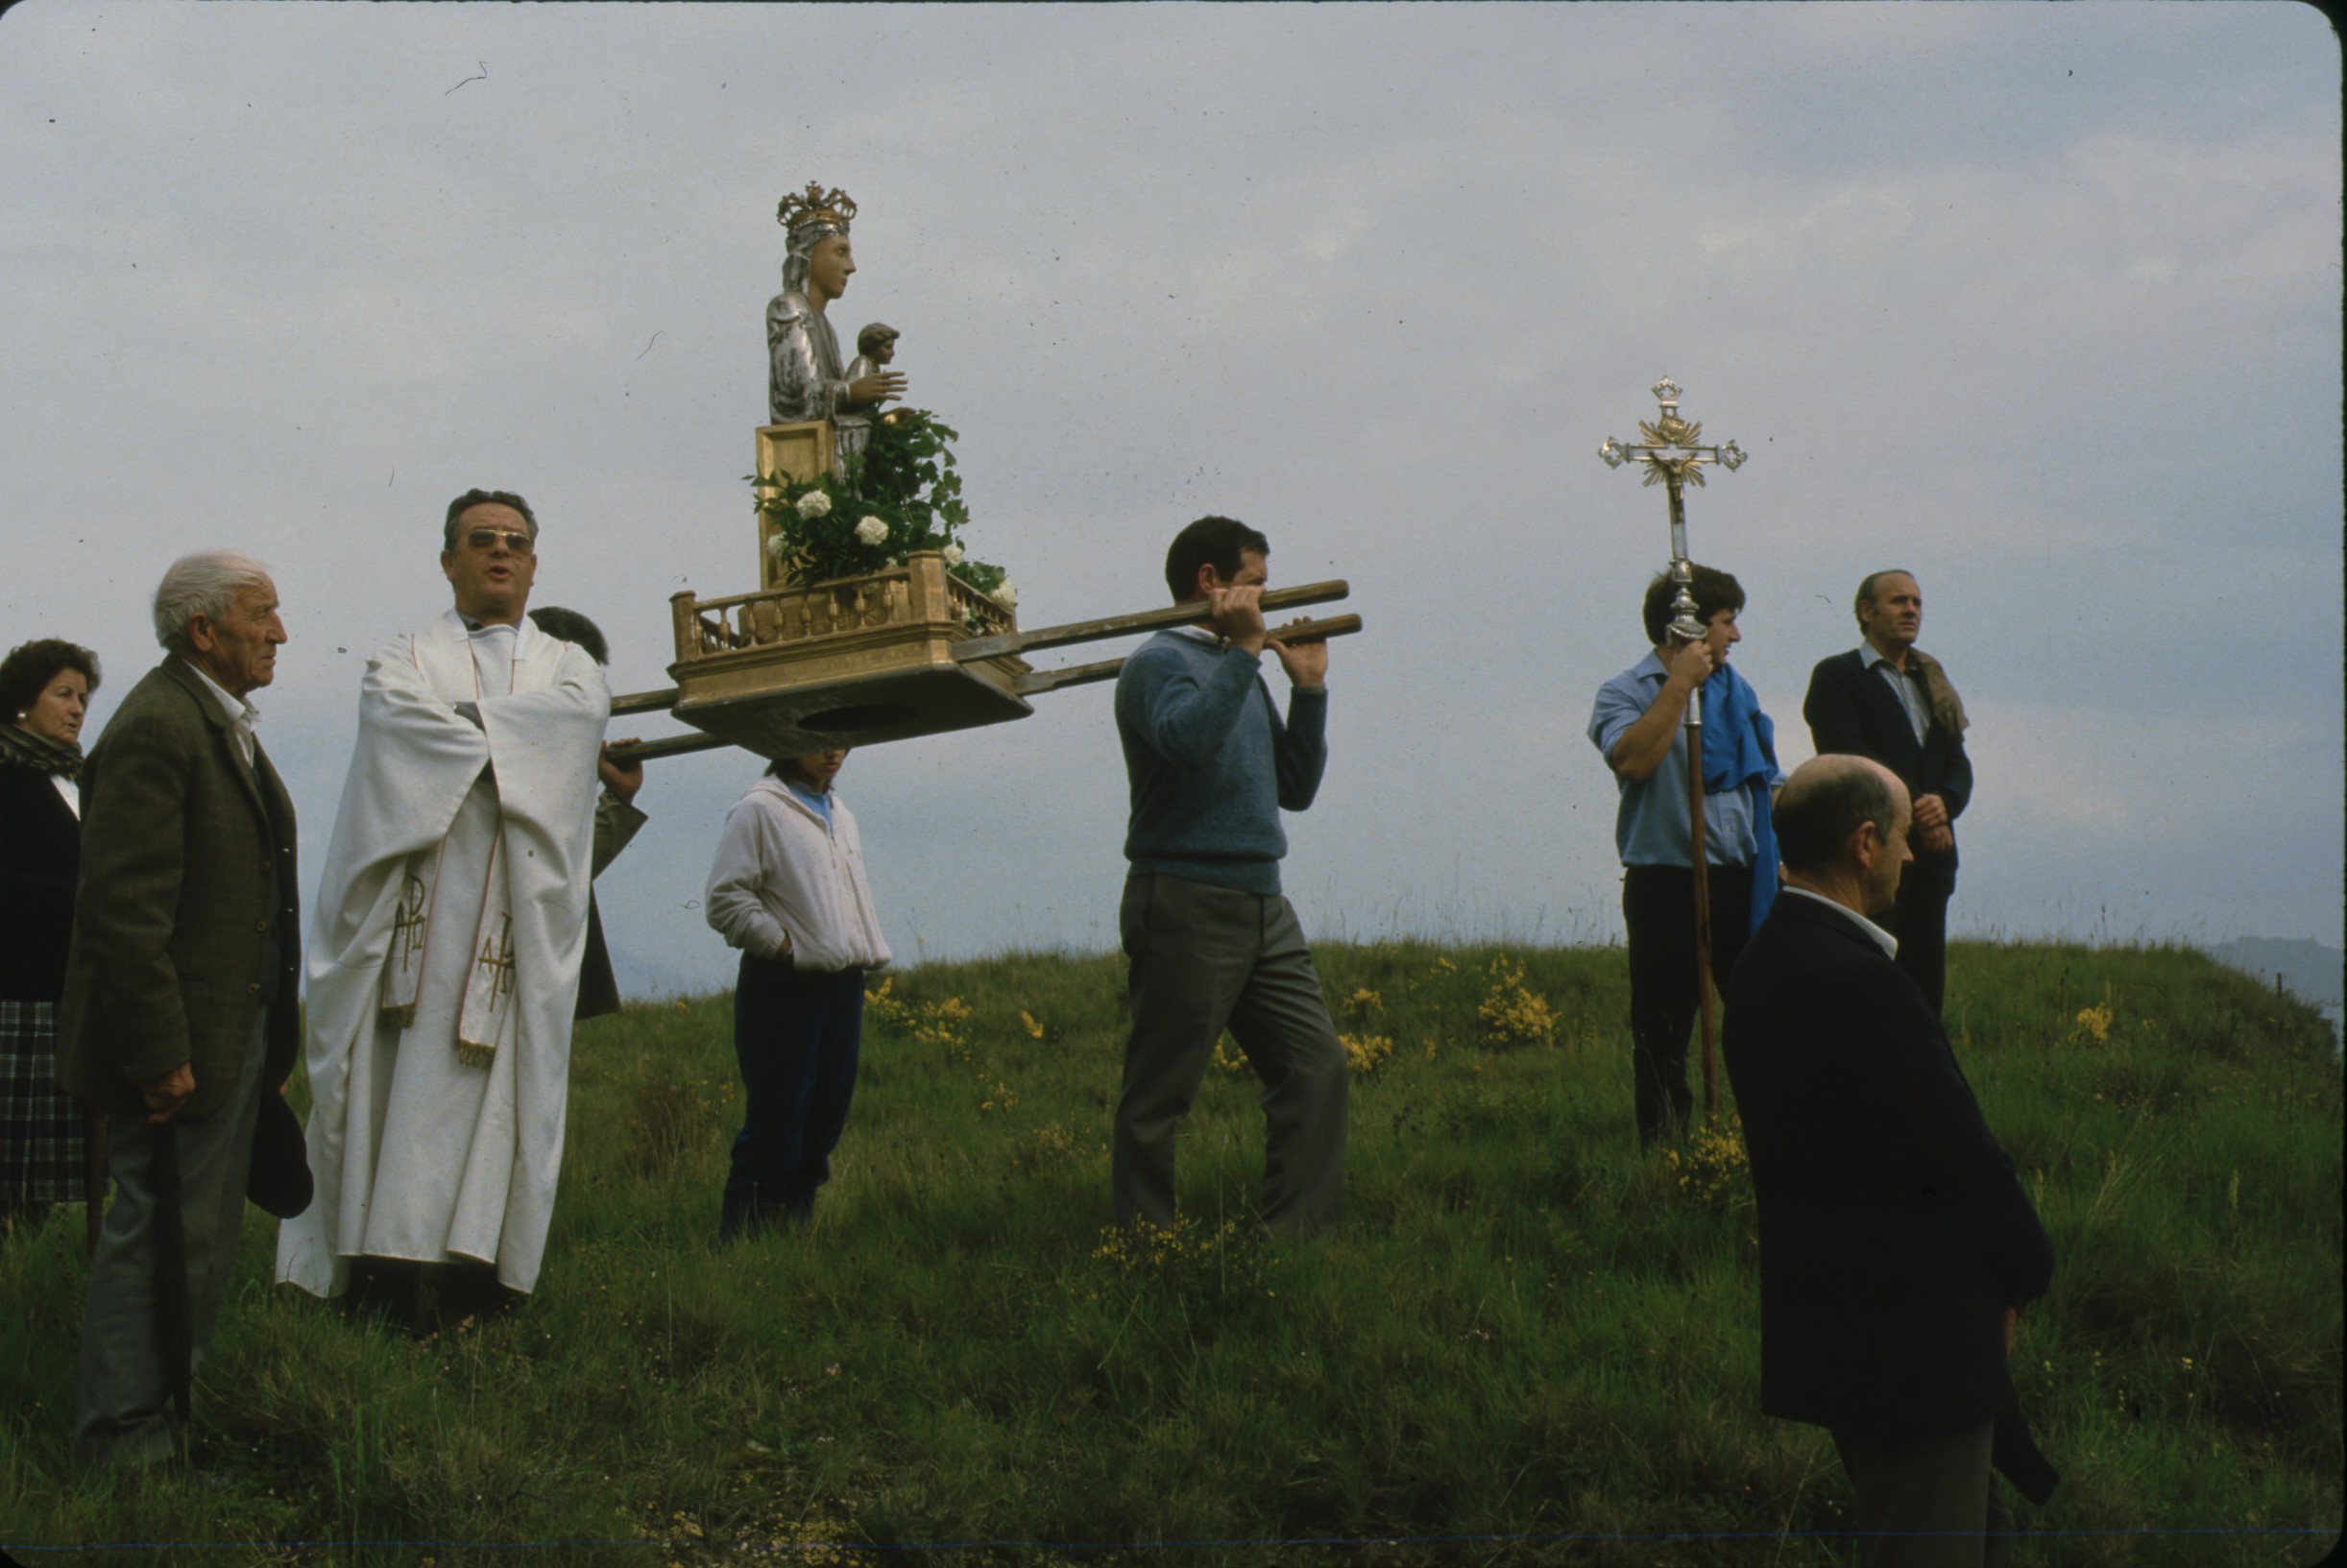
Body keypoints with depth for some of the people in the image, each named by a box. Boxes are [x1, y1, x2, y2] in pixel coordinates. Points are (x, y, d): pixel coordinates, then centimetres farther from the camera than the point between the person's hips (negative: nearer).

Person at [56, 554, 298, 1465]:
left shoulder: (223, 723, 15)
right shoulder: (156, 729, -18)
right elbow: (123, 909, -23)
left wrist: (272, 1035, 19)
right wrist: (161, 1054, -23)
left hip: (237, 1035, 10)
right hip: (181, 1043, -10)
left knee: (204, 1231, 15)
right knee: (163, 1232, -3)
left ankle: (173, 1404, 25)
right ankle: (122, 1431, 6)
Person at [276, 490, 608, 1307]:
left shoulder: (569, 669, 22)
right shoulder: (402, 661, 19)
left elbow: (574, 715, -3)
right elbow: (402, 722, -5)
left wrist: (461, 723, -3)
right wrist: (518, 740, -5)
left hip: (521, 927, 1)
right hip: (416, 921, -1)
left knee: (502, 1079, -9)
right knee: (403, 1079, -10)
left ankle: (478, 1267, -12)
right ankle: (389, 1262, -13)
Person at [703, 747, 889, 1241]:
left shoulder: (840, 815, 19)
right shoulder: (758, 810, -7)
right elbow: (725, 899, -11)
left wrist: (872, 952, 13)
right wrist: (782, 944, -13)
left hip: (843, 984, 8)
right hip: (782, 988, -8)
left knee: (824, 1121, 9)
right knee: (775, 1128, -8)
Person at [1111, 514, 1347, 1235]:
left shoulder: (1240, 673, 20)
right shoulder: (1160, 662, -5)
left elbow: (1295, 789, 21)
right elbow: (1188, 738, -28)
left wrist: (1308, 690, 12)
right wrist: (1244, 649, -21)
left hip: (1261, 906, 8)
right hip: (1186, 905, -8)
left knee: (1316, 1066, -1)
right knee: (1159, 1094, -1)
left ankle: (1298, 1236, 2)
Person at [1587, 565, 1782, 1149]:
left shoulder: (1736, 691, 17)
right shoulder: (1625, 693, -2)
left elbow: (1769, 783, 24)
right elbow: (1632, 759, -24)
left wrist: (1782, 853, 13)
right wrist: (1679, 684, -17)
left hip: (1741, 881, 5)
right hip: (1666, 883, -5)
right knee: (1662, 1033, 0)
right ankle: (1663, 1147, 8)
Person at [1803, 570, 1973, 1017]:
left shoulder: (1931, 681, 21)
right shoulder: (1836, 676, 0)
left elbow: (1958, 765, 14)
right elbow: (1850, 758, -12)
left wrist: (1944, 802, -9)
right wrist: (1917, 812, -15)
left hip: (1929, 856, 6)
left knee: (1927, 987, 5)